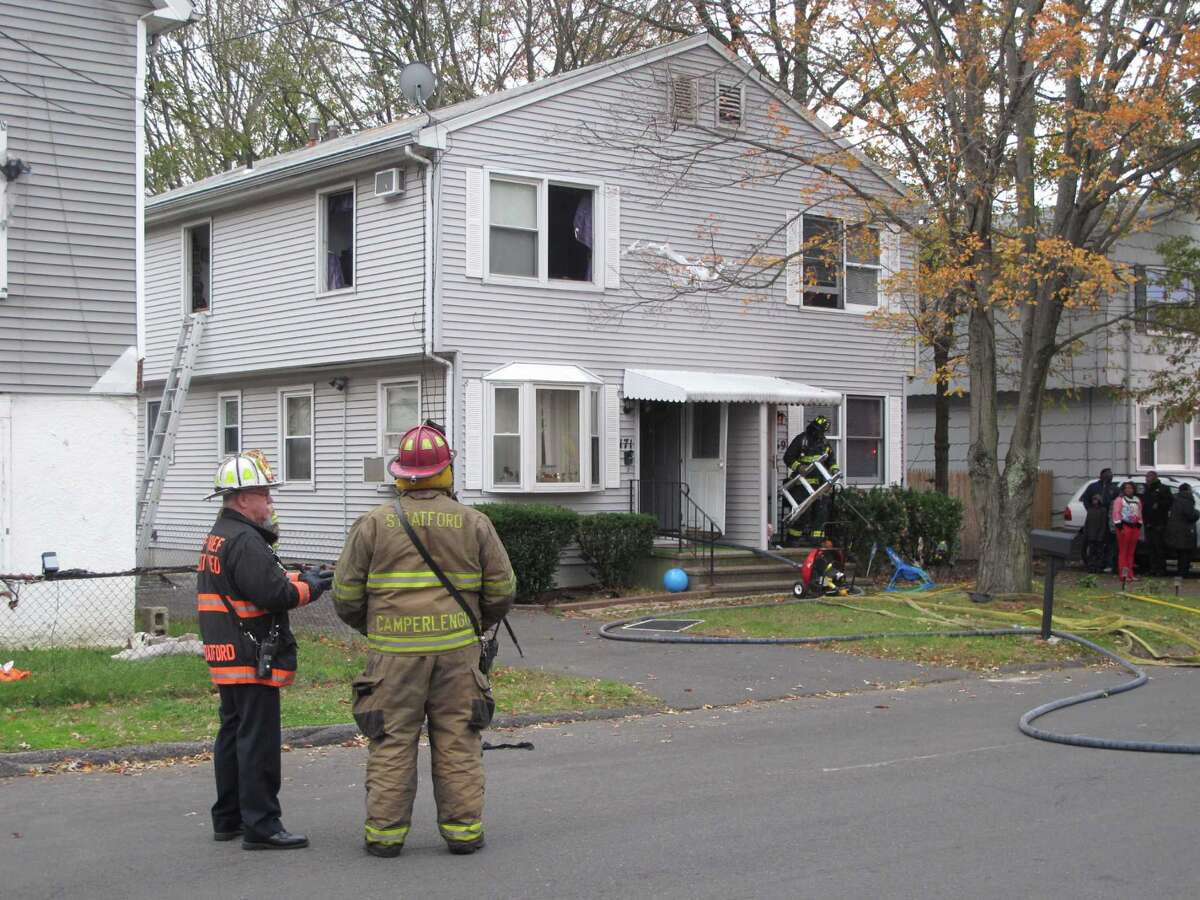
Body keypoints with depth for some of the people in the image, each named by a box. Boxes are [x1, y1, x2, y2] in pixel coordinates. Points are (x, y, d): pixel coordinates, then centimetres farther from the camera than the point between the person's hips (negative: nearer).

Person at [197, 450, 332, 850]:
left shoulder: (218, 536, 16)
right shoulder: (244, 540, -18)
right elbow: (272, 593, -25)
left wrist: (299, 577, 9)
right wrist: (308, 588, -8)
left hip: (227, 659, 11)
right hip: (251, 659, -11)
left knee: (233, 735, 17)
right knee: (259, 740, -6)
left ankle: (229, 818, 26)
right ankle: (260, 825, -3)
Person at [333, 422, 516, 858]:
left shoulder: (374, 523, -1)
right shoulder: (473, 523, 2)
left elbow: (346, 594, 1)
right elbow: (501, 589, 5)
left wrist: (370, 627, 19)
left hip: (394, 653, -1)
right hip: (456, 650, 1)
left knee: (392, 744, 6)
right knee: (458, 742, 8)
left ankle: (385, 832, 9)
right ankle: (463, 830, 11)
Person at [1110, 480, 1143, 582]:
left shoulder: (1137, 500, 17)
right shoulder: (1119, 500, -1)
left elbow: (1139, 514, 18)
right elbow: (1116, 513, -9)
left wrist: (1139, 526, 11)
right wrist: (1119, 526, -16)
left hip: (1134, 526, 6)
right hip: (1124, 526, -6)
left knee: (1131, 552, 9)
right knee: (1123, 551, -7)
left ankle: (1130, 574, 13)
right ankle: (1123, 574, -7)